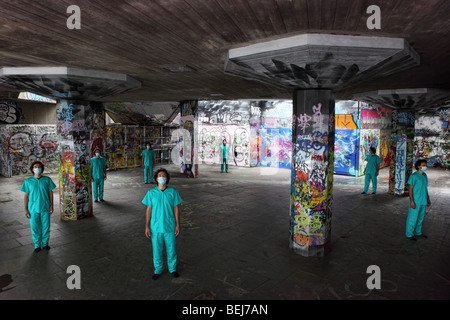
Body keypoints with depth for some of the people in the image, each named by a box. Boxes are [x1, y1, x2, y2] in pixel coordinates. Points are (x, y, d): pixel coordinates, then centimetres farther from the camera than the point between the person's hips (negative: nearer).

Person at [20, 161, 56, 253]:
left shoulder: (47, 180, -2)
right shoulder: (28, 181, -2)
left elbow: (50, 193, 3)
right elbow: (26, 196, 2)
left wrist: (51, 206, 0)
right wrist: (26, 209, -1)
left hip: (45, 208, 0)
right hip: (33, 208, 0)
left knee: (46, 227, 8)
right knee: (35, 228, 8)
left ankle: (45, 243, 25)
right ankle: (37, 245, 24)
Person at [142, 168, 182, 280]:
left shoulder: (173, 192, -7)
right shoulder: (151, 193, -7)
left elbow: (176, 209, -2)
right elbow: (148, 210, -2)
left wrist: (178, 225, -3)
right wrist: (147, 227, -3)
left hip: (170, 226, 0)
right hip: (155, 227, 0)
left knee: (171, 249, 14)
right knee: (157, 250, 14)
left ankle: (172, 268, 37)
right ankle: (158, 270, 36)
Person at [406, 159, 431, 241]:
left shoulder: (425, 176, 10)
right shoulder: (413, 176, -13)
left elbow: (425, 188, 18)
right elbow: (410, 189, -14)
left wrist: (428, 199, 19)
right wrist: (412, 201, -18)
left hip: (423, 201, 7)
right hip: (415, 202, -7)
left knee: (420, 218, 18)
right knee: (412, 218, 1)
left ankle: (418, 232, 34)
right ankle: (409, 234, 13)